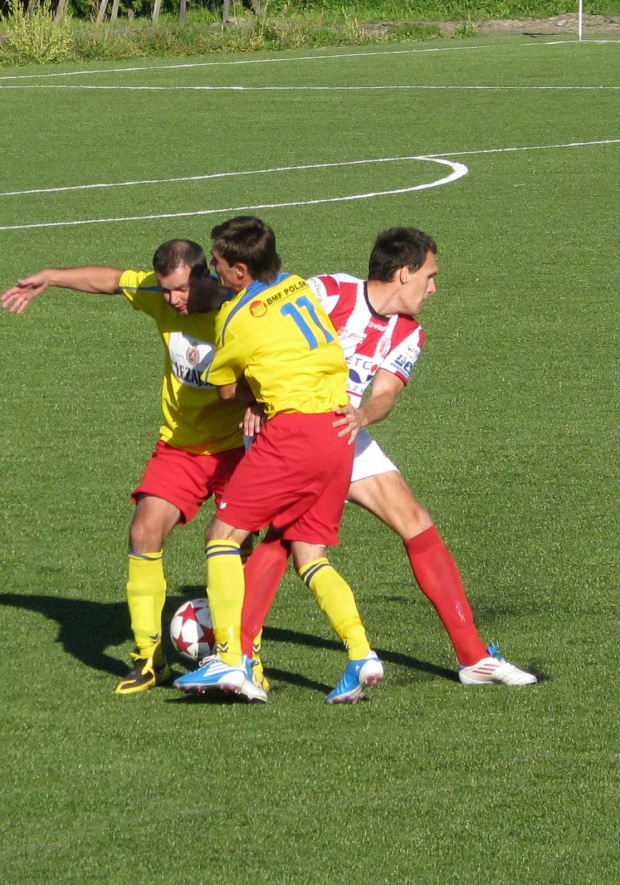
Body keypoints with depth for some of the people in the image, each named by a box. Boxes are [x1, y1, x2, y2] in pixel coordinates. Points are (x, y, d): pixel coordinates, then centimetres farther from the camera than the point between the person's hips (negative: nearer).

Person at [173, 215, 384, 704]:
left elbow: (226, 391, 10)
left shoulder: (235, 319, -4)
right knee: (309, 554, 13)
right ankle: (361, 654, -5)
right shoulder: (298, 285, 15)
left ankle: (230, 659, -10)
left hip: (293, 429, -7)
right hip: (339, 430, 7)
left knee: (223, 535, 1)